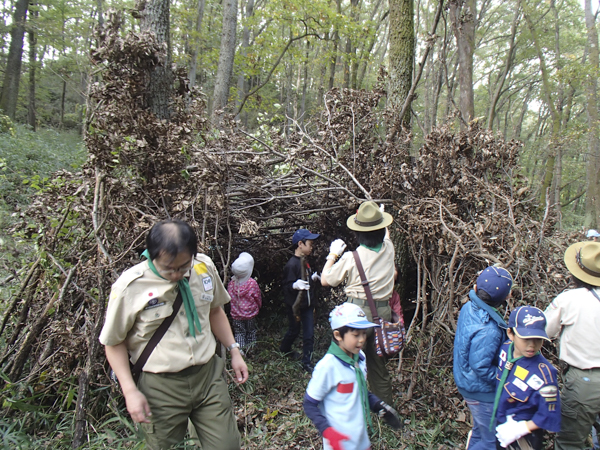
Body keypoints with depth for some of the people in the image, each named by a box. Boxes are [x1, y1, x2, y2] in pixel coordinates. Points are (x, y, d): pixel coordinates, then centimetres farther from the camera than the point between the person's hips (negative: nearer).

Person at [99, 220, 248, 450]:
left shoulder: (205, 267, -4)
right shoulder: (129, 287, -16)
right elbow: (114, 342, -4)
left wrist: (234, 351, 11)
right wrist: (130, 391, -10)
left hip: (208, 375, 3)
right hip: (161, 387, -3)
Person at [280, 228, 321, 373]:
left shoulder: (305, 261, 7)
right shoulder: (292, 265, -20)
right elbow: (287, 286, -23)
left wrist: (313, 278, 9)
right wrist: (295, 285, -40)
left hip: (307, 304, 7)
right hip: (295, 305, -7)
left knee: (309, 334, 6)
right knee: (294, 331, 14)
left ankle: (306, 362, 17)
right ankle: (284, 349, 43)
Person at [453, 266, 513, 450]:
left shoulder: (468, 308, -8)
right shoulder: (488, 330, -33)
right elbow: (481, 366, -28)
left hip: (467, 384, 9)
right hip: (483, 393, -9)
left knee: (480, 432, 28)